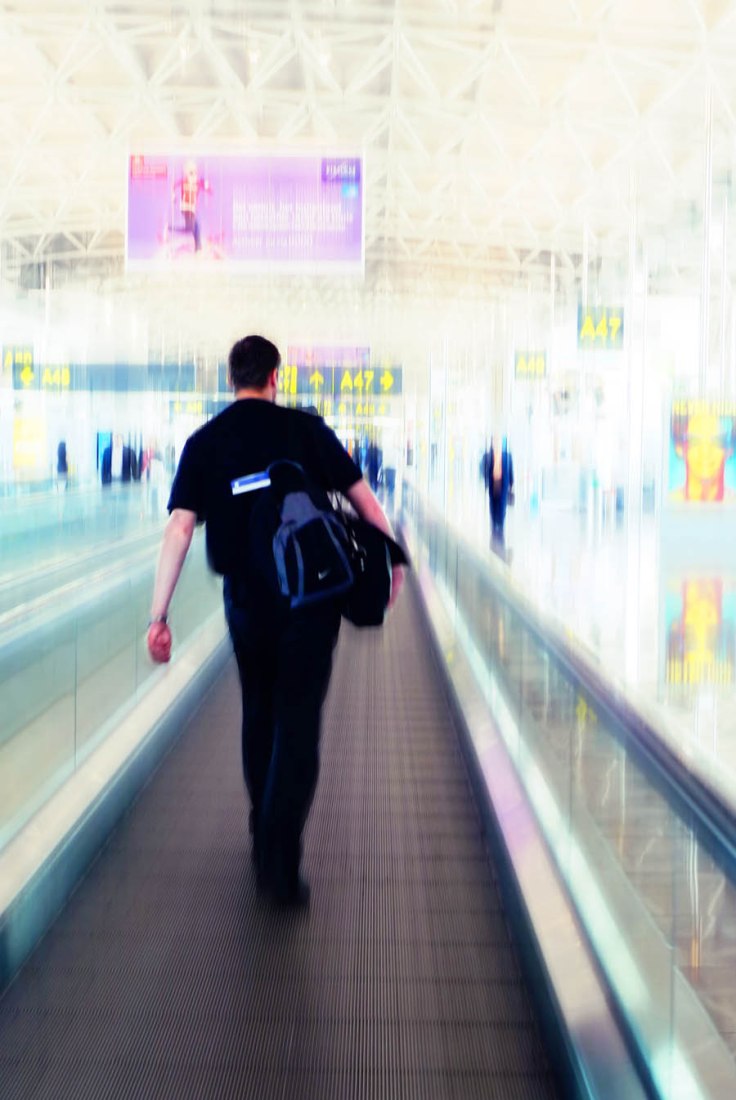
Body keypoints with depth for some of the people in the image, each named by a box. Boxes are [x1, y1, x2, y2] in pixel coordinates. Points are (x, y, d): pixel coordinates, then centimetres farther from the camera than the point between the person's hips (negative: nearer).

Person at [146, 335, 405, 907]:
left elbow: (179, 528, -7)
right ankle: (280, 861, -10)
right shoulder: (306, 429, -2)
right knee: (298, 724, -1)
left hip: (246, 600, 2)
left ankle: (266, 839, 31)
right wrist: (391, 561, 13)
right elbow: (364, 500, -1)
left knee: (259, 715, 20)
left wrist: (159, 615, -8)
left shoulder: (204, 442, 1)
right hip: (311, 596, -2)